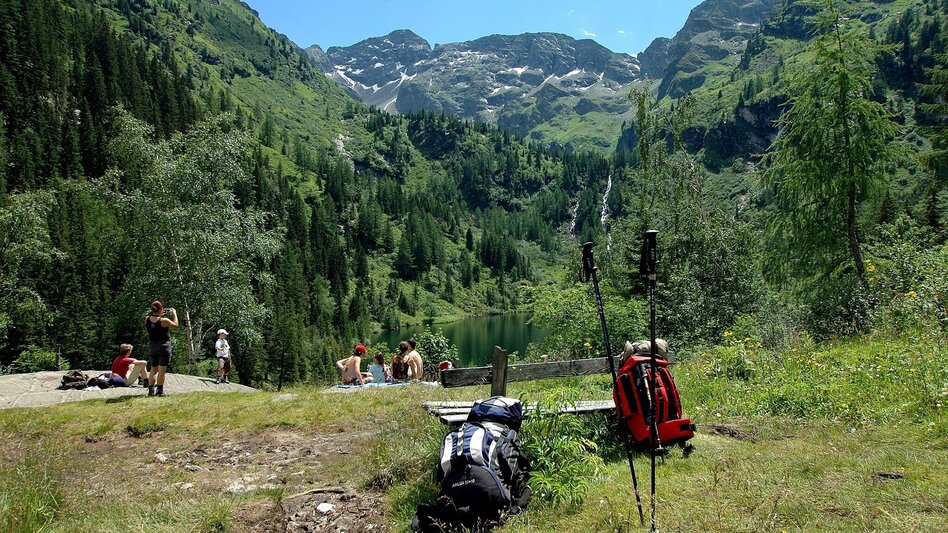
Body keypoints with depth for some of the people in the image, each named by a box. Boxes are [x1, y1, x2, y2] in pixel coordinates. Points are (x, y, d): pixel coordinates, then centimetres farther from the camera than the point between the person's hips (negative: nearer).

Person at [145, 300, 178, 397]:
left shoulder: (147, 319, -2)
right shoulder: (164, 320, -17)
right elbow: (175, 325, -2)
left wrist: (160, 315, 16)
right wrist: (174, 314, 7)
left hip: (152, 346, 6)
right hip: (163, 345, -6)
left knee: (153, 369, 16)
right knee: (161, 370, -1)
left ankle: (151, 389, 13)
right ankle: (160, 391, -1)